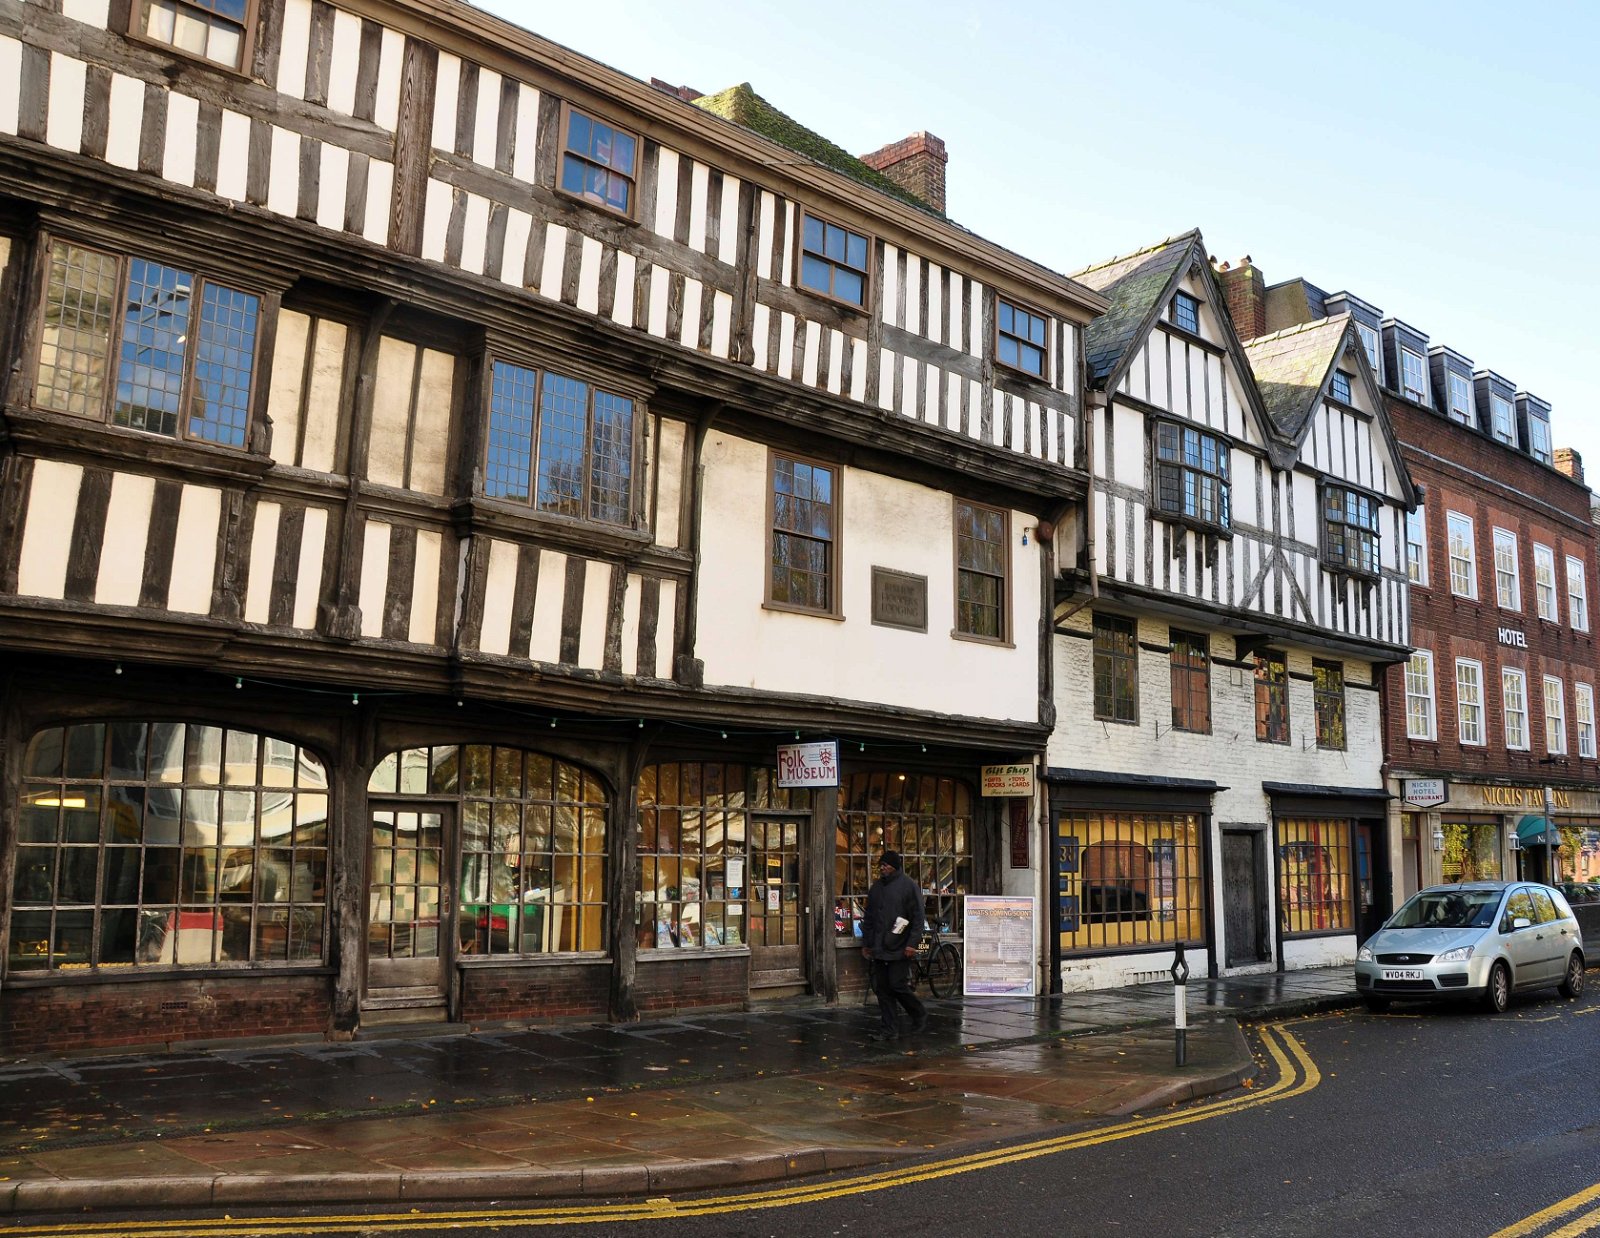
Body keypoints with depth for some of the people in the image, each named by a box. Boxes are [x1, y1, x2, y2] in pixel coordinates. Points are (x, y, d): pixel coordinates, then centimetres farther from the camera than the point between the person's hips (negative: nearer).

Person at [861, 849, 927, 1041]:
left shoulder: (908, 886, -4)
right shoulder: (876, 887, 16)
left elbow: (918, 918, -8)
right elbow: (869, 918, 21)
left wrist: (912, 944, -15)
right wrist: (866, 943, 17)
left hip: (899, 949, -6)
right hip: (879, 949, 7)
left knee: (897, 985, -8)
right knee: (882, 989, 4)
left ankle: (920, 1014, 15)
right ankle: (890, 1028, 11)